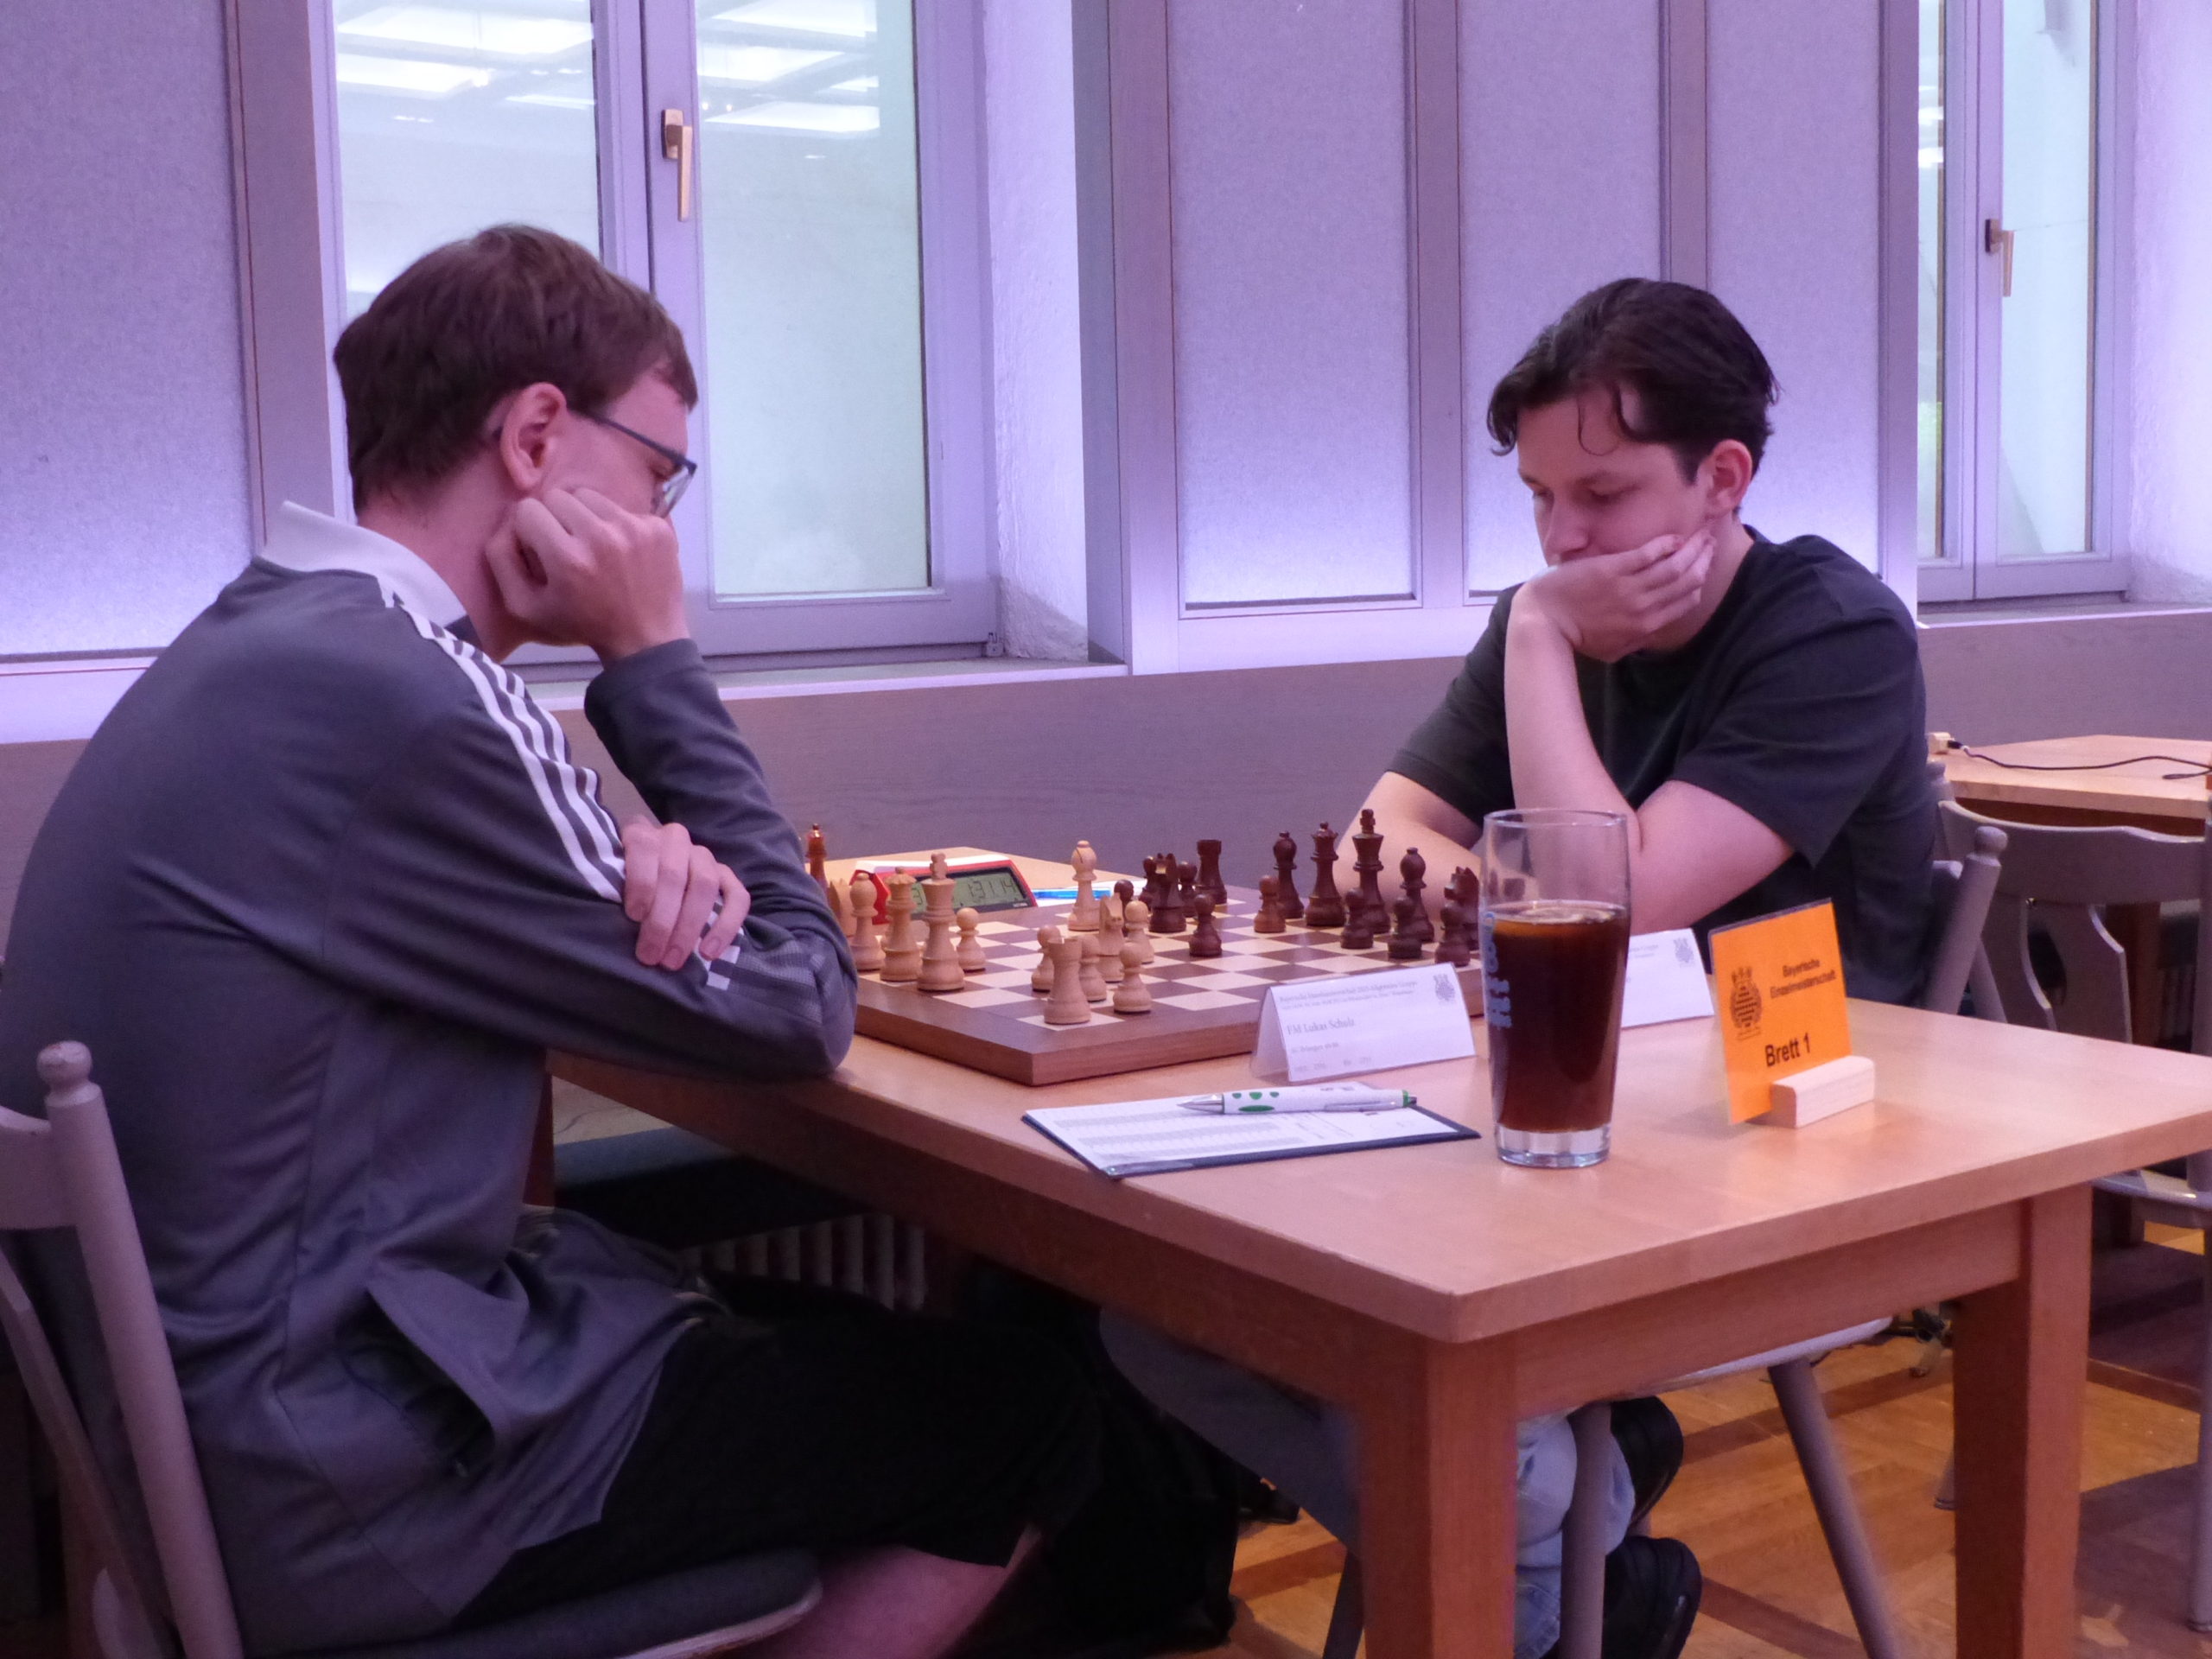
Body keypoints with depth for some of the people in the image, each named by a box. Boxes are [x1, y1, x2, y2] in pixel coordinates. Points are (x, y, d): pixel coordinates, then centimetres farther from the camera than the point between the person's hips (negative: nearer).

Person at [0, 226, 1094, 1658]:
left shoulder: (263, 641, 4)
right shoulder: (392, 698, -25)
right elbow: (796, 1016, -14)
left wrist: (667, 876, -13)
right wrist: (655, 658, -9)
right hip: (346, 1493, -9)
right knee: (1026, 1422, 1)